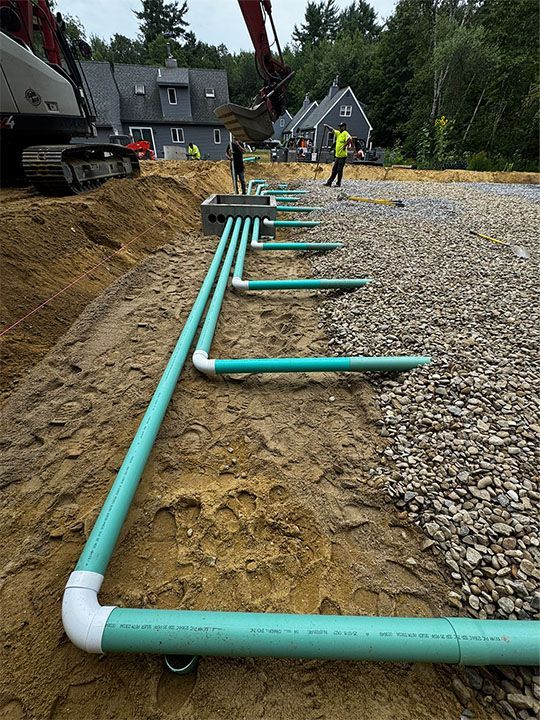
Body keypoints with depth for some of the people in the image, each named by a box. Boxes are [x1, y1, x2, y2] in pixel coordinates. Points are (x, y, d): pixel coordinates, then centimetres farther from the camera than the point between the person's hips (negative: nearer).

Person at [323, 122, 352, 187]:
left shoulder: (345, 133, -9)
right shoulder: (338, 133, 16)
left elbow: (349, 139, -25)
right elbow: (332, 130, 27)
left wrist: (345, 146, -25)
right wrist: (327, 126, 19)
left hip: (342, 155, -8)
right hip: (337, 155, 8)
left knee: (339, 170, -3)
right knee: (334, 170, 9)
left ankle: (338, 183, 4)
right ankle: (329, 182, 11)